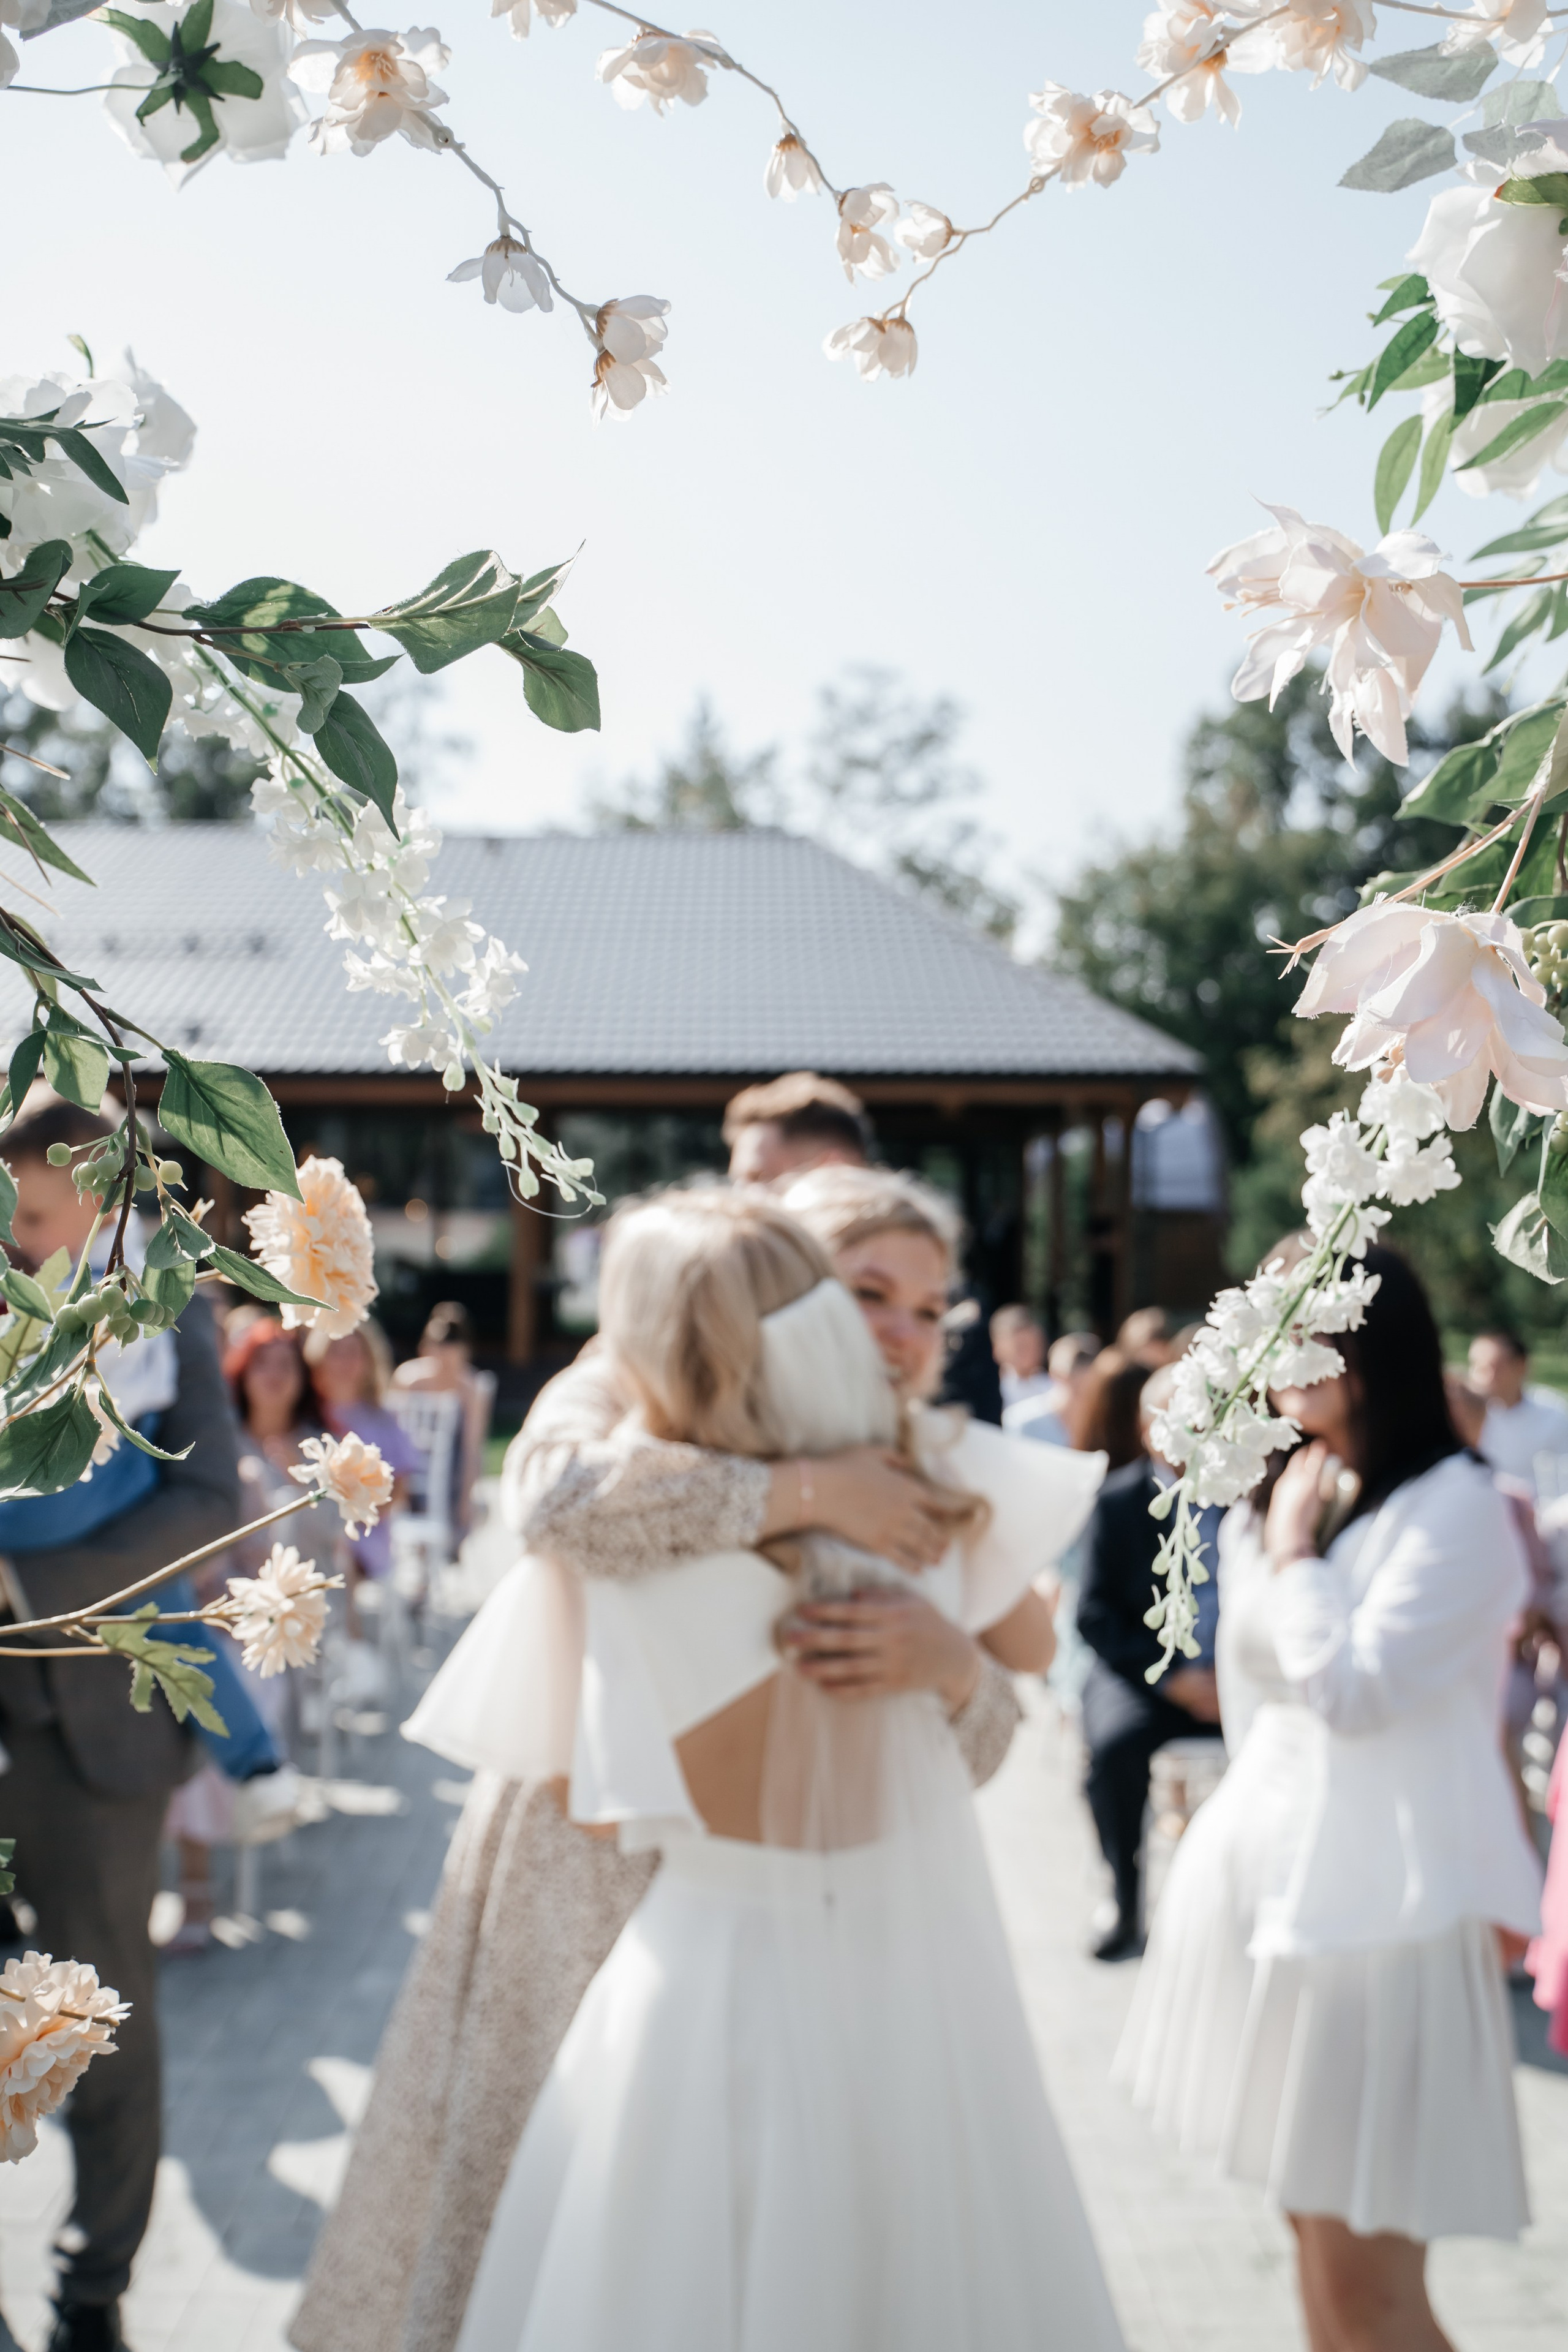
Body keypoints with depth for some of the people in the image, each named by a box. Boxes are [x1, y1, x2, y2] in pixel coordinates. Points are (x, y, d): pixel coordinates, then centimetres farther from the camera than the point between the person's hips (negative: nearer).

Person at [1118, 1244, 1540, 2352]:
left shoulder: (1455, 1506, -11)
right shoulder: (1263, 1506, 13)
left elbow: (1354, 1689, -18)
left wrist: (1295, 1549, -8)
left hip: (1377, 1901, -7)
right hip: (1264, 1882, 7)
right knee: (1312, 2227, 16)